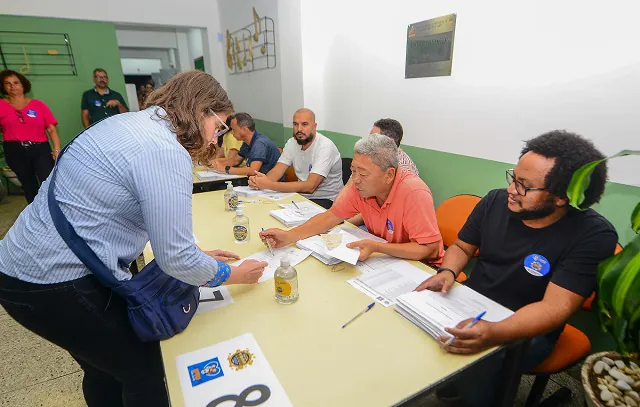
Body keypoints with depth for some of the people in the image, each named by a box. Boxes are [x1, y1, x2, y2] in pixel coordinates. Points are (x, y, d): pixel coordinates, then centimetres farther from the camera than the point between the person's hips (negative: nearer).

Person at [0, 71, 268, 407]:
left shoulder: (132, 122, 7)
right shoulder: (166, 151, -23)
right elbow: (174, 259, -21)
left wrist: (195, 255, 15)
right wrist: (233, 274, -4)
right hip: (55, 281, -9)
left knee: (106, 367, 25)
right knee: (144, 368, 8)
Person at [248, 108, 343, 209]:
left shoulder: (325, 147, -20)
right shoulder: (292, 143, 3)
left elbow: (309, 186, -28)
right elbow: (277, 171, -2)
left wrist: (269, 185, -31)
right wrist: (257, 180, -25)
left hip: (326, 200, -6)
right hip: (302, 195, 6)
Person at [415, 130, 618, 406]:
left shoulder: (593, 236, -18)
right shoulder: (495, 202, -5)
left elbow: (556, 306, -25)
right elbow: (462, 246, 6)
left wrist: (494, 334, -42)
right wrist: (447, 272, -17)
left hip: (528, 329, -4)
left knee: (471, 379, -29)